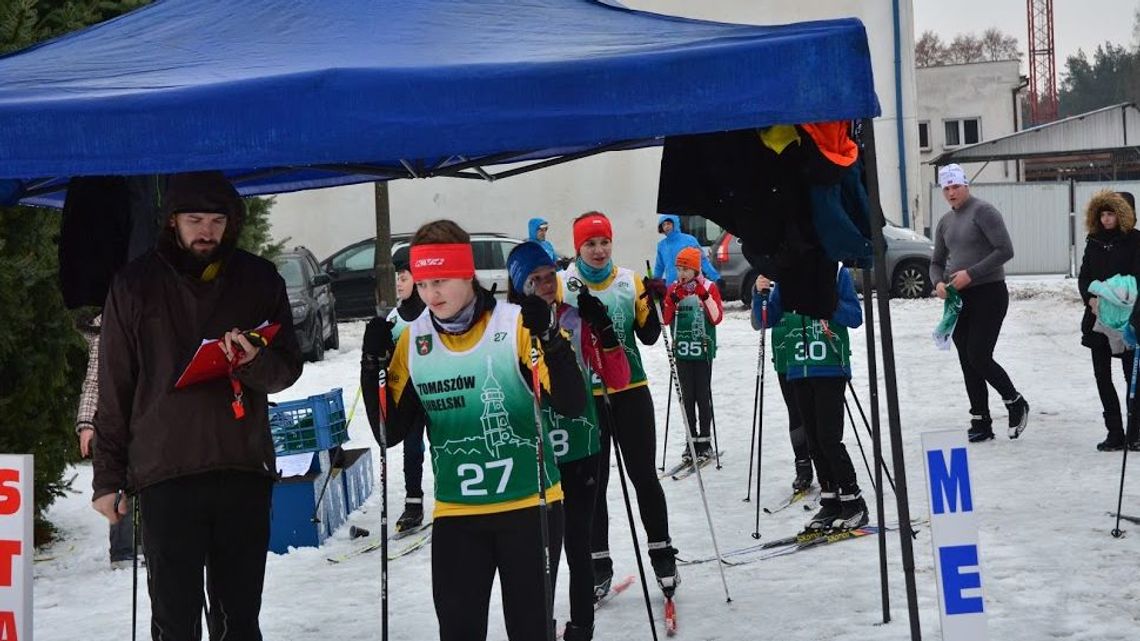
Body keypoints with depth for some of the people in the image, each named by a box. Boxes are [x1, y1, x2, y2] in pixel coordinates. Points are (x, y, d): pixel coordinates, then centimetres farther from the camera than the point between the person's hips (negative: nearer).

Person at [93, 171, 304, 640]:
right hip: (165, 474, -2)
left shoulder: (260, 280, 7)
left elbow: (288, 368, 9)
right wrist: (107, 477, 3)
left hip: (244, 471, 2)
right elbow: (114, 388, 5)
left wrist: (255, 362, -14)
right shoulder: (136, 284, 3)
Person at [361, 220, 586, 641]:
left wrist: (550, 340, -28)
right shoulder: (412, 342, 1)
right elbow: (391, 431, 4)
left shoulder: (516, 324, -10)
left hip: (530, 504, -3)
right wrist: (374, 366, -8)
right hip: (455, 512, 3)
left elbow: (571, 405, -15)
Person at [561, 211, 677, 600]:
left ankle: (661, 552, 19)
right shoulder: (564, 285, -3)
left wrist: (653, 304, -12)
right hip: (585, 396, -1)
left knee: (644, 476, 6)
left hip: (631, 391, 1)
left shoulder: (630, 282, 2)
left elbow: (648, 336, 4)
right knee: (593, 483, 6)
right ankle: (599, 563, 15)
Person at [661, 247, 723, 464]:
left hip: (703, 350, -3)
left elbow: (717, 318, -9)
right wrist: (672, 300, -13)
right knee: (687, 396, 6)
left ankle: (705, 441, 6)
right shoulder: (674, 288, 6)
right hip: (682, 350, 3)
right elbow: (666, 319, 3)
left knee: (703, 396, 0)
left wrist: (705, 296, -20)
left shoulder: (709, 287, -3)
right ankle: (691, 441, 11)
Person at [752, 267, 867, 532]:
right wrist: (759, 294, -11)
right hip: (798, 371, 5)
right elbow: (762, 321, 7)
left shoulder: (836, 272, -2)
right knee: (813, 440, 8)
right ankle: (830, 501, 17)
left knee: (829, 438, -9)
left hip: (830, 369, -5)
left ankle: (853, 502, 1)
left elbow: (855, 317, -5)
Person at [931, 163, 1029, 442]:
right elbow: (936, 262, 22)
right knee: (968, 363, 5)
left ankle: (1016, 403, 9)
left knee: (978, 356, -13)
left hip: (989, 294, -7)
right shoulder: (945, 222, 14)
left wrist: (971, 274, -20)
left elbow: (1005, 250, -16)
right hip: (959, 299, 7)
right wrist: (939, 282, -1)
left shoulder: (983, 211, -9)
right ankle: (981, 424, 11)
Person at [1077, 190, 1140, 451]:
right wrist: (1091, 299, -12)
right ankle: (1115, 433, 9)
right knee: (1102, 375, 3)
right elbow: (1083, 276, 7)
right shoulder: (1094, 241, 11)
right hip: (1097, 317, 5)